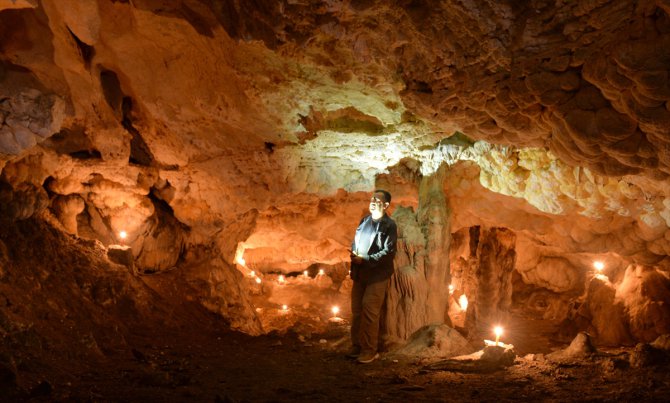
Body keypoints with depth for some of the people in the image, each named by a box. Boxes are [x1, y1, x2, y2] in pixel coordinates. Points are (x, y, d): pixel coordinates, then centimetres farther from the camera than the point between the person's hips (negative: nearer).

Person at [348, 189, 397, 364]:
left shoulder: (389, 225, -9)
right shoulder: (365, 220, 11)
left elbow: (388, 252, -15)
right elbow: (355, 241, 19)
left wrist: (365, 260, -19)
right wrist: (353, 254, -3)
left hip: (377, 275, -6)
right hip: (360, 273, 6)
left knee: (369, 312, -6)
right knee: (356, 310, 10)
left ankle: (370, 350, 3)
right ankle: (357, 346, 21)